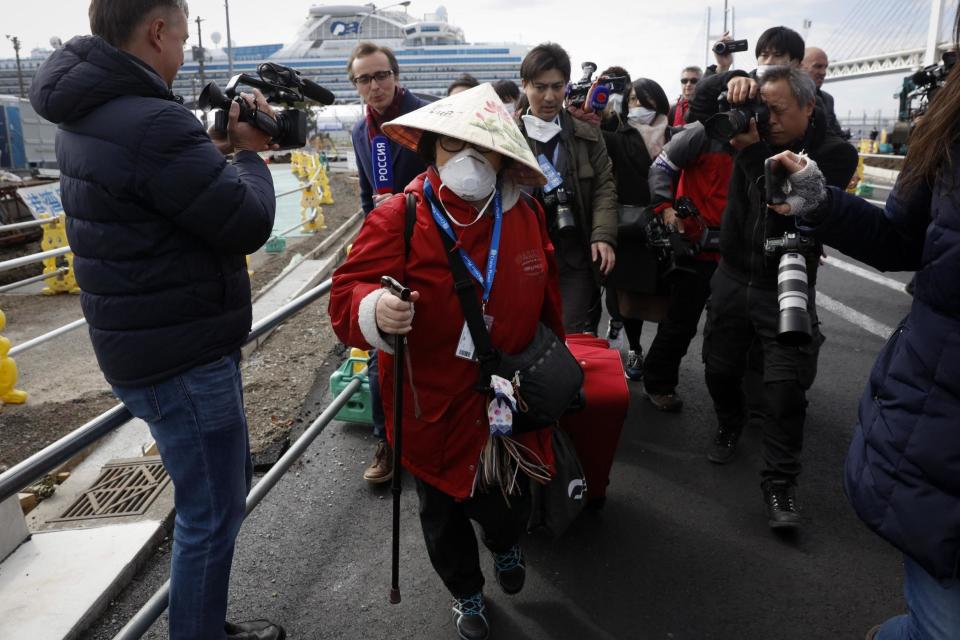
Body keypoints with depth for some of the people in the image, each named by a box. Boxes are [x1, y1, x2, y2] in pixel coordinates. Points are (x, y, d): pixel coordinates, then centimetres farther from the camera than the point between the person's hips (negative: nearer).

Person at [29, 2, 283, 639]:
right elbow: (249, 225, -19)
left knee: (226, 483, 24)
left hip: (150, 343, 10)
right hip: (182, 357, -10)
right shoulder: (152, 123, -24)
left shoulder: (88, 117, 8)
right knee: (212, 511, 7)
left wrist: (225, 147, 5)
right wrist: (248, 153, -3)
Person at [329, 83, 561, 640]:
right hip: (433, 409, -2)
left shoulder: (526, 214, -3)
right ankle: (467, 592, 50)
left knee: (504, 502, 18)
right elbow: (346, 295, -19)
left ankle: (506, 542, 58)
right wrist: (374, 309, -42)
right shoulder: (398, 219, -17)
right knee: (443, 513, 18)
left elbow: (547, 297, 11)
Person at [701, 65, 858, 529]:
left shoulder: (834, 153, -10)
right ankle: (730, 425, 42)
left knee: (786, 389, -7)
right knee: (720, 369, 13)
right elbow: (702, 96, 1)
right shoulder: (756, 130, 0)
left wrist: (753, 152, -29)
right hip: (732, 277, 4)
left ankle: (780, 483, 5)